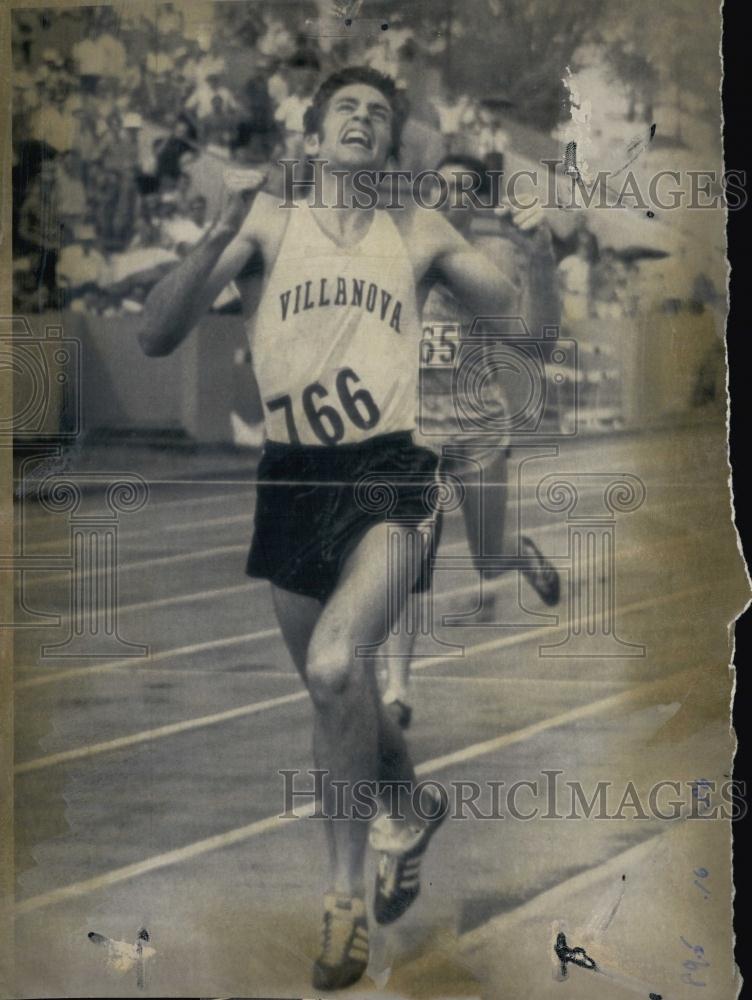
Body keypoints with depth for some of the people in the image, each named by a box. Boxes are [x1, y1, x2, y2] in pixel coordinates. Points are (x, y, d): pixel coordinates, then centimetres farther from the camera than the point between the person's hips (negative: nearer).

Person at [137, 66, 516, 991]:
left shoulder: (421, 234, 9)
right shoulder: (267, 223, 5)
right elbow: (155, 335, -5)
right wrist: (220, 233, -17)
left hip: (388, 473, -2)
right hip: (291, 481, 2)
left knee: (334, 670, -24)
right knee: (340, 695, 14)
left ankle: (346, 898, -5)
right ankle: (414, 810, 45)